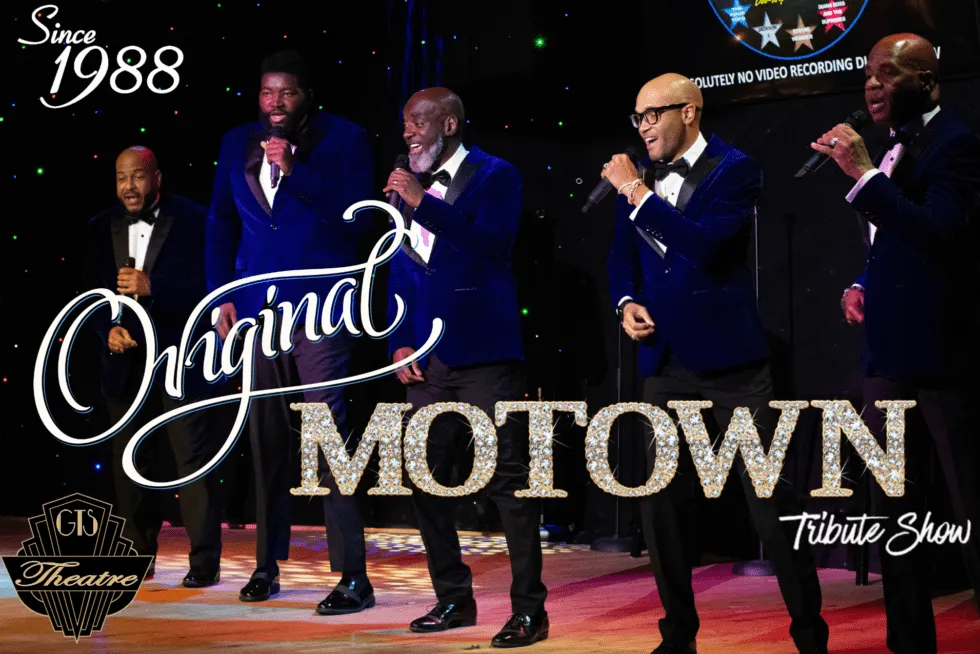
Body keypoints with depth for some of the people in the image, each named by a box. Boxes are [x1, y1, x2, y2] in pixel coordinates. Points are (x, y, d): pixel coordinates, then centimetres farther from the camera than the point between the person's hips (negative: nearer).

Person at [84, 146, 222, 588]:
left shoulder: (192, 221, -5)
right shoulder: (101, 229, 8)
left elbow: (208, 285, -12)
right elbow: (94, 293, 12)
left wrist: (153, 287, -22)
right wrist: (109, 330, -7)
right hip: (126, 361, 5)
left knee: (193, 458, -5)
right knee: (129, 459, 10)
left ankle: (205, 561, 0)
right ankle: (138, 555, 22)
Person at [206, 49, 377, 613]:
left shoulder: (344, 139, -1)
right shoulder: (238, 144, 12)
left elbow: (355, 215, -11)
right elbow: (221, 226, 15)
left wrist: (293, 169, -16)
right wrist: (221, 295, 7)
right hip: (258, 308, 5)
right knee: (266, 440, 11)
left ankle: (353, 577, -8)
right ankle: (268, 565, 22)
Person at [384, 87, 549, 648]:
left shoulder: (495, 175, -2)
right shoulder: (412, 185, 14)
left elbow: (493, 243, -18)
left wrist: (424, 204, -21)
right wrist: (400, 342, 8)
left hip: (484, 351, -6)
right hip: (427, 357, 7)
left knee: (508, 478, -6)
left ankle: (530, 610, -2)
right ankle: (454, 600, 22)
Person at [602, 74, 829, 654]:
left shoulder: (734, 169, -6)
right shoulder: (641, 180, 11)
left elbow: (706, 245, -21)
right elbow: (623, 256, 19)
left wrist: (637, 192, -18)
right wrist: (627, 302, -1)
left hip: (729, 357, -6)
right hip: (666, 361, 6)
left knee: (771, 501, -3)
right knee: (660, 505, 7)